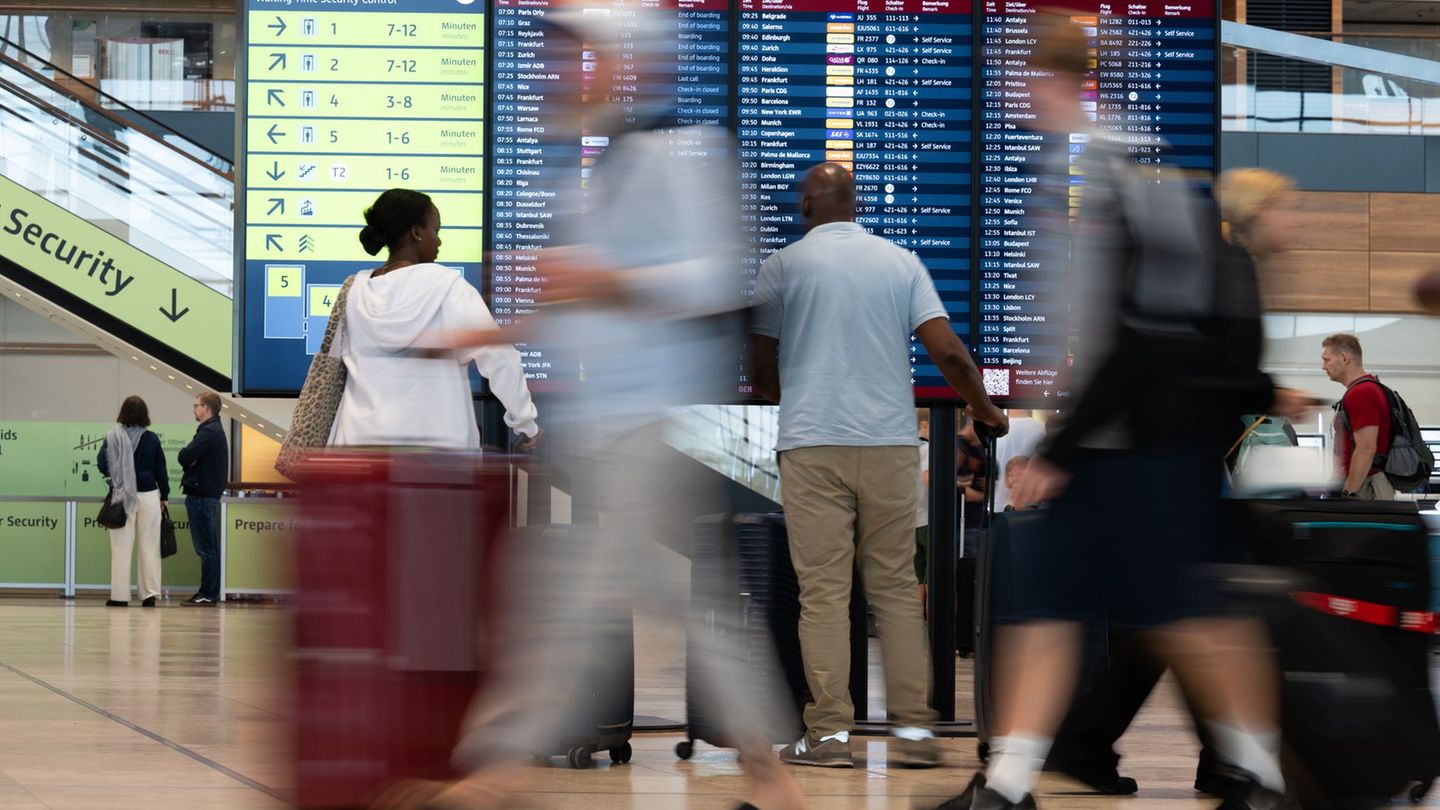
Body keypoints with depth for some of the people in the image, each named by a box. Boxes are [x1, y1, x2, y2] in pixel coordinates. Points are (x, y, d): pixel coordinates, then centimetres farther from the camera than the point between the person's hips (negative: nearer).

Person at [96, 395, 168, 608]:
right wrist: (164, 496, 15)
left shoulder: (113, 436, -6)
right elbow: (160, 469, 4)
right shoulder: (151, 439, -1)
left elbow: (102, 464, -10)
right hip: (149, 495, 1)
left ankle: (120, 596, 4)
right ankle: (150, 594, 6)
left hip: (123, 496, -1)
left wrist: (114, 474, 12)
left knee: (121, 547, 4)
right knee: (149, 547, 7)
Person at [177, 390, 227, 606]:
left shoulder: (210, 432, -15)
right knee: (209, 547, 12)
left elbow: (185, 456, -23)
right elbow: (187, 457, 13)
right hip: (207, 493, 10)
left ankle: (207, 595, -6)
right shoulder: (213, 430, 18)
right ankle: (209, 593, 16)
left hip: (201, 496, -10)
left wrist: (186, 457, -2)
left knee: (206, 548, -8)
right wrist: (189, 459, -8)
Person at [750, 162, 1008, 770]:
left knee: (823, 590, -1)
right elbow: (948, 353, 0)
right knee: (896, 587, 7)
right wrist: (987, 413, 15)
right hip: (890, 442, 2)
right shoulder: (902, 262, 8)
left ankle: (830, 732, -3)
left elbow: (761, 370, 7)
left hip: (812, 445, -2)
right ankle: (914, 728, 4)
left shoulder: (784, 265, 2)